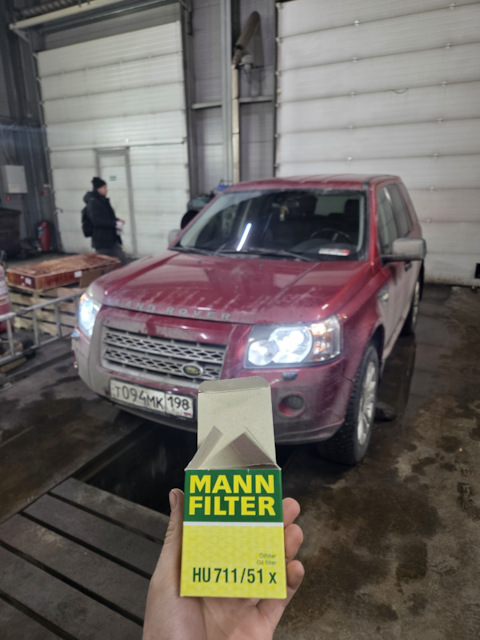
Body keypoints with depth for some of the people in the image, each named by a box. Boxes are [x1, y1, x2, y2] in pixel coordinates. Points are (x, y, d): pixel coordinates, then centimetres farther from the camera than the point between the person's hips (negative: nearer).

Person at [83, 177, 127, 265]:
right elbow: (96, 220, -22)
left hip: (112, 239, 8)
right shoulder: (93, 202, -12)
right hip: (102, 241, -8)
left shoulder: (103, 201, 13)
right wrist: (115, 223, -23)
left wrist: (117, 220, 4)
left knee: (122, 261, 5)